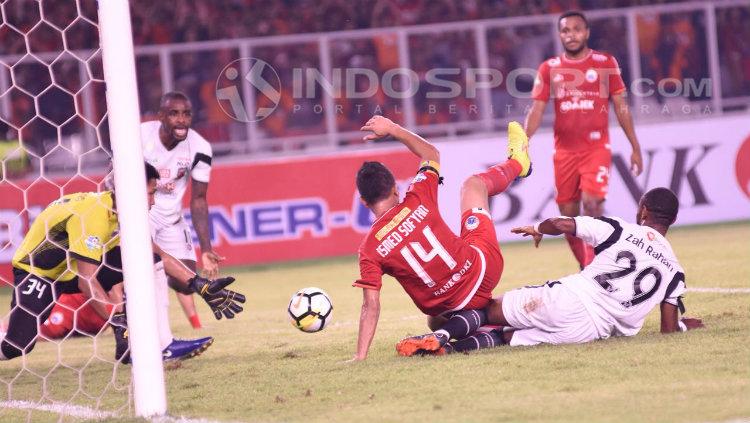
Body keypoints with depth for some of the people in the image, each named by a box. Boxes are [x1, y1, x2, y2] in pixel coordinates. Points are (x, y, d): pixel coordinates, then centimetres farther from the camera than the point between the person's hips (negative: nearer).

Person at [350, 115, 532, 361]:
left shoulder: (369, 250, -17)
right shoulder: (417, 202, -16)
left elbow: (371, 307, -20)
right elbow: (432, 154, 3)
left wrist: (360, 357, -16)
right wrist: (392, 129, 8)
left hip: (449, 307, 0)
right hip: (482, 270, 0)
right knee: (474, 183, 26)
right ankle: (516, 163, 53)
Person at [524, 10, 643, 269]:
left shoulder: (606, 63, 2)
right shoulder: (549, 68, 7)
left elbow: (621, 107, 6)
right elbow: (537, 110, 4)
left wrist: (635, 147, 5)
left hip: (596, 148, -3)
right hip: (564, 151, 3)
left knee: (591, 204, -21)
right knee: (568, 216, 6)